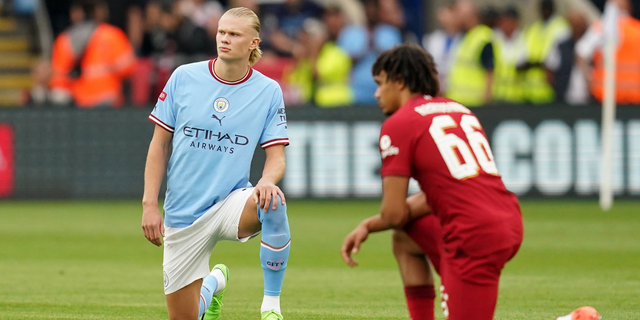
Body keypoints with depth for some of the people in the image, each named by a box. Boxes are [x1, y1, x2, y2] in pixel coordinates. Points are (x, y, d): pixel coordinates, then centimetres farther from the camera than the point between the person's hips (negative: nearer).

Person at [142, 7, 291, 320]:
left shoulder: (268, 91, -3)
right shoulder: (183, 78, -2)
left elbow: (276, 157, -2)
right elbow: (159, 144, 3)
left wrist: (267, 181, -26)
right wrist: (150, 204, -4)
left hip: (232, 200, -1)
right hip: (183, 212, 1)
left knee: (273, 204, -38)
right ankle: (213, 282, 41)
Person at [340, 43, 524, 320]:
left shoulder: (398, 124, -3)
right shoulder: (460, 111, 22)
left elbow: (394, 214, -4)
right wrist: (368, 226, 25)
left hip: (475, 236, -9)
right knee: (404, 239, 29)